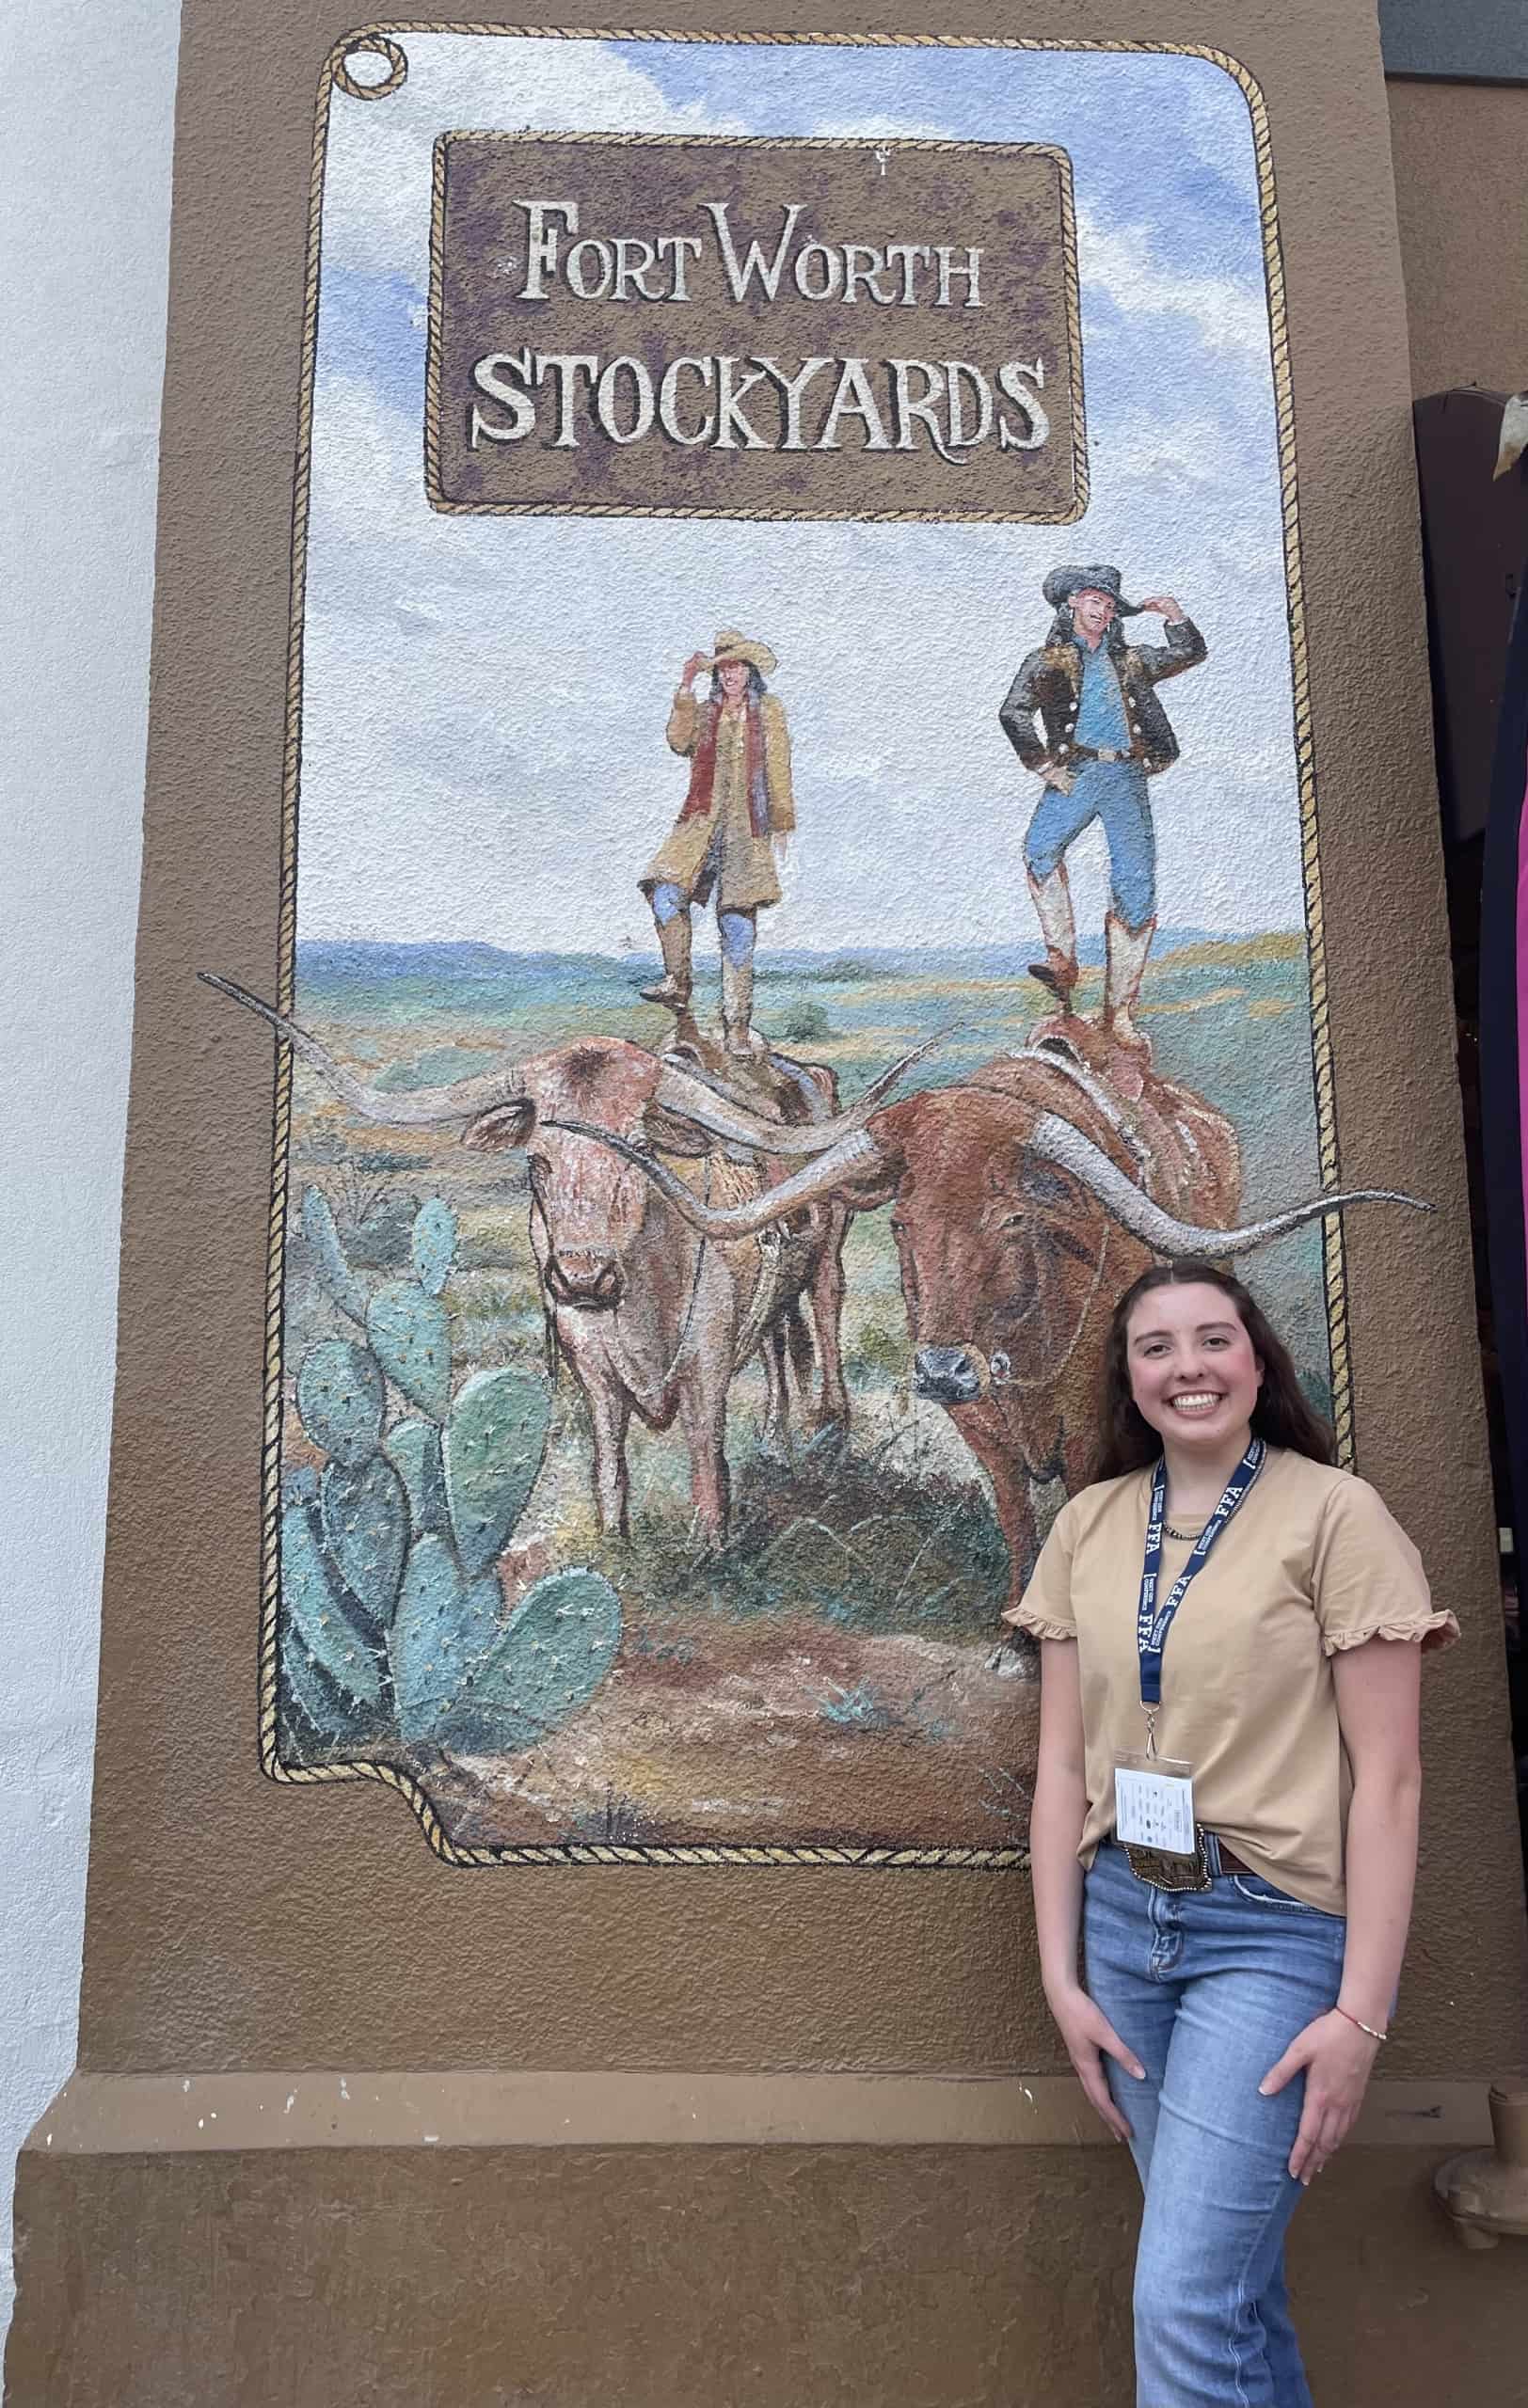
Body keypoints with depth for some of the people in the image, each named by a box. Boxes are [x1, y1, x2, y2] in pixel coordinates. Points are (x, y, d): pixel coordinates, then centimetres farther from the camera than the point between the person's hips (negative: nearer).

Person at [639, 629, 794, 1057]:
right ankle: (678, 985, -13)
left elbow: (778, 772, 11)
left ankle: (736, 1026, -2)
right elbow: (679, 741, -3)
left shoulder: (768, 713, 12)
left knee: (738, 926, -5)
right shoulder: (704, 713, 16)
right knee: (666, 892, -23)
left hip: (747, 829, -2)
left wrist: (782, 824, 6)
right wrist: (685, 689, -7)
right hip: (702, 821, 2)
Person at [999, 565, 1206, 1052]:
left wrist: (1175, 617, 19)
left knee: (1136, 892, -7)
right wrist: (1043, 765, -9)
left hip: (1127, 778, 3)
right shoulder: (1048, 660, 15)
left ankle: (1118, 1014, -5)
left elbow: (1191, 654, 34)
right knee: (1040, 849, -34)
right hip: (1077, 771, -3)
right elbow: (1013, 712, 0)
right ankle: (1062, 959, -28)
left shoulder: (1130, 660, 27)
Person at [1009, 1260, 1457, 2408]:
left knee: (1185, 2302, -6)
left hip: (1274, 1929, -4)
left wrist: (1362, 2012, -13)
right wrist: (1060, 1973, 2)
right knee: (1237, 2267, 18)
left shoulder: (1335, 1513, -10)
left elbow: (1387, 1777, -10)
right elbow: (1064, 1763, 5)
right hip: (1123, 1921, 5)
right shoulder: (1088, 1526, 3)